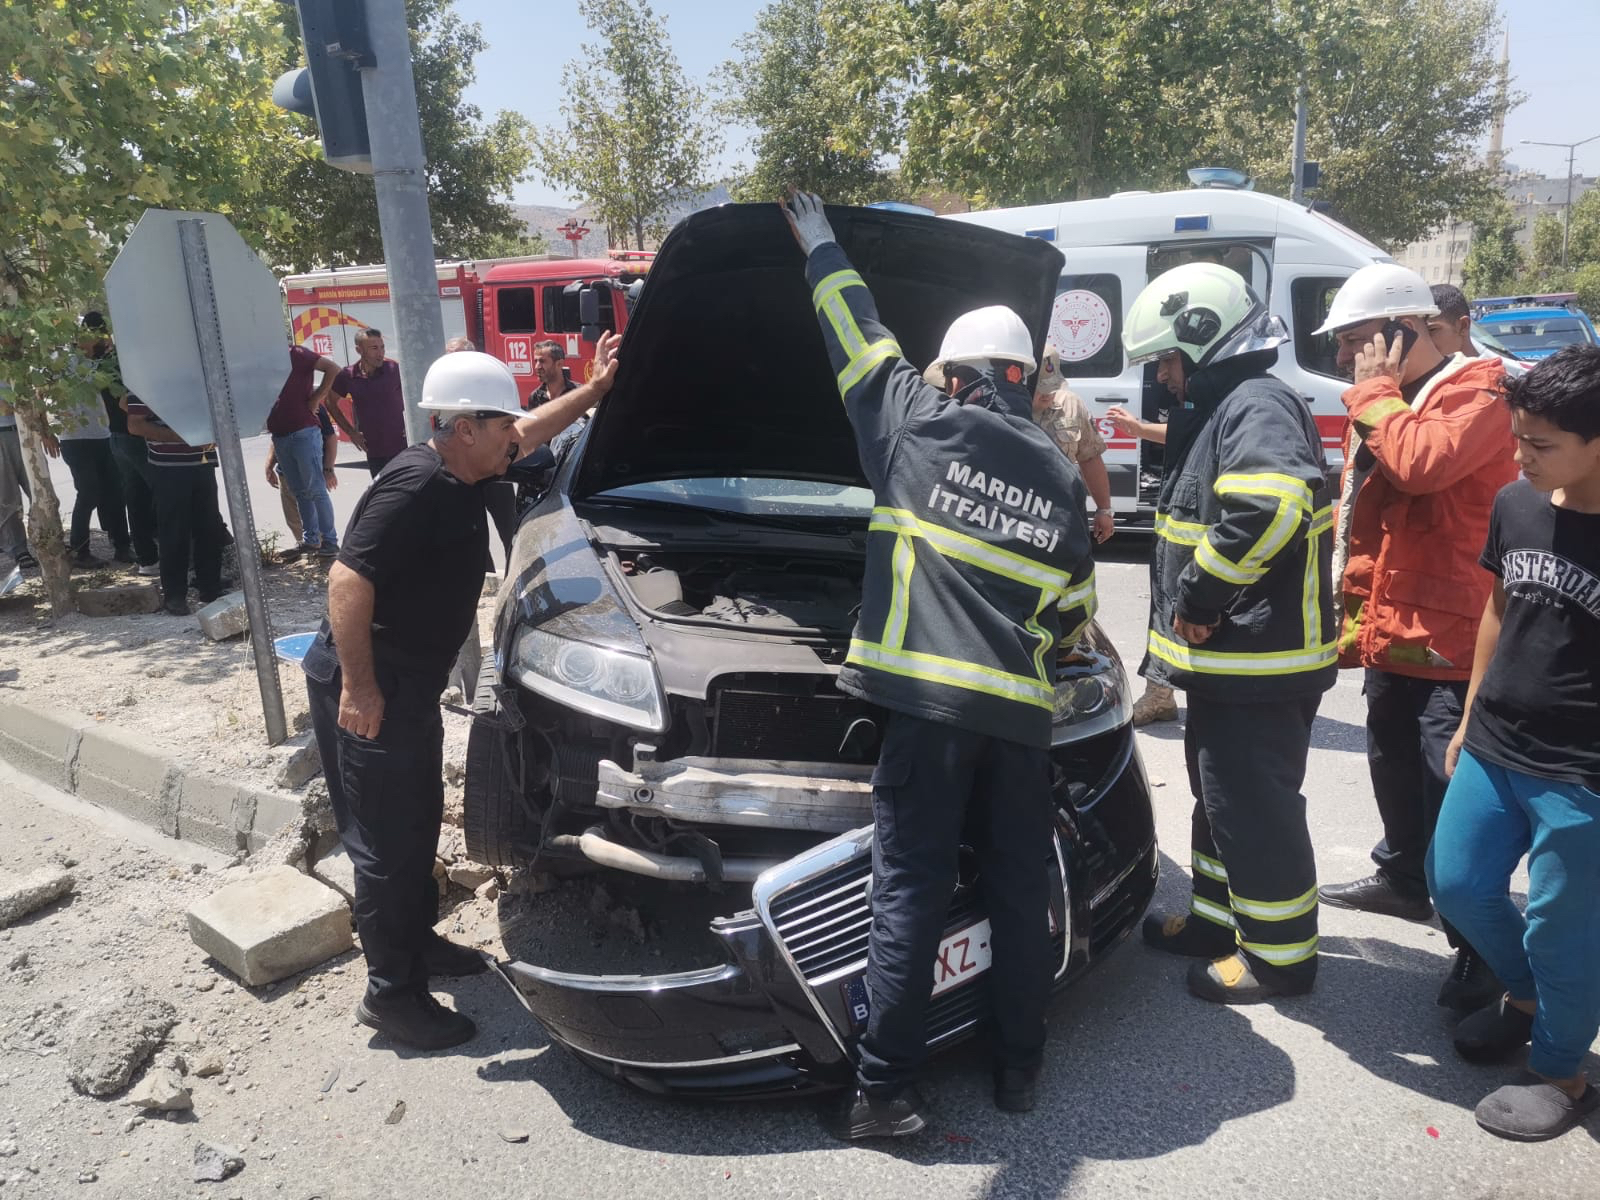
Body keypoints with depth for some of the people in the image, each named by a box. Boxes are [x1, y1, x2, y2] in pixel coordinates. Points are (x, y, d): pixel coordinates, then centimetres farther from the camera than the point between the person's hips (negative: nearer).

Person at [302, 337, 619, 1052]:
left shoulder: (458, 474, 6)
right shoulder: (416, 489, -24)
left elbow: (530, 432, 23)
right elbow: (348, 578, -28)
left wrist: (595, 389, 21)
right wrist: (358, 687, -26)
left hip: (411, 685, 10)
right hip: (366, 690, -10)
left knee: (419, 822, 21)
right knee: (388, 844, 0)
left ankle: (418, 940, 40)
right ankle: (392, 994, 14)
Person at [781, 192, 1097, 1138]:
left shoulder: (924, 425, 1)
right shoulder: (1063, 476, 12)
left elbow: (862, 344, 15)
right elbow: (1076, 606, 17)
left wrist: (821, 248, 30)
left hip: (931, 698, -4)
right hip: (1022, 709, 5)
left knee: (910, 890, 0)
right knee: (1021, 886, 14)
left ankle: (886, 1091, 8)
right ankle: (1021, 1068, 27)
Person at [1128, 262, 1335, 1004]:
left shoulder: (1258, 406, -18)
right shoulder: (1220, 409, 16)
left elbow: (1268, 508, -37)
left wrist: (1199, 594, -26)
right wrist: (1192, 612, 15)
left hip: (1260, 663, -11)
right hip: (1226, 657, 11)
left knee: (1254, 809, 1)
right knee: (1219, 797, 21)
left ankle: (1280, 956, 17)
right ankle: (1218, 918, 37)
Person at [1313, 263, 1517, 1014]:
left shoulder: (1476, 390, -13)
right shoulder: (1383, 404, 14)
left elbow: (1424, 463, -34)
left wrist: (1375, 391, -18)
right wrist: (1354, 616, 14)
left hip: (1452, 642, -9)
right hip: (1387, 634, 9)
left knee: (1454, 793, -5)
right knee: (1394, 770, 23)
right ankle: (1403, 879, 44)